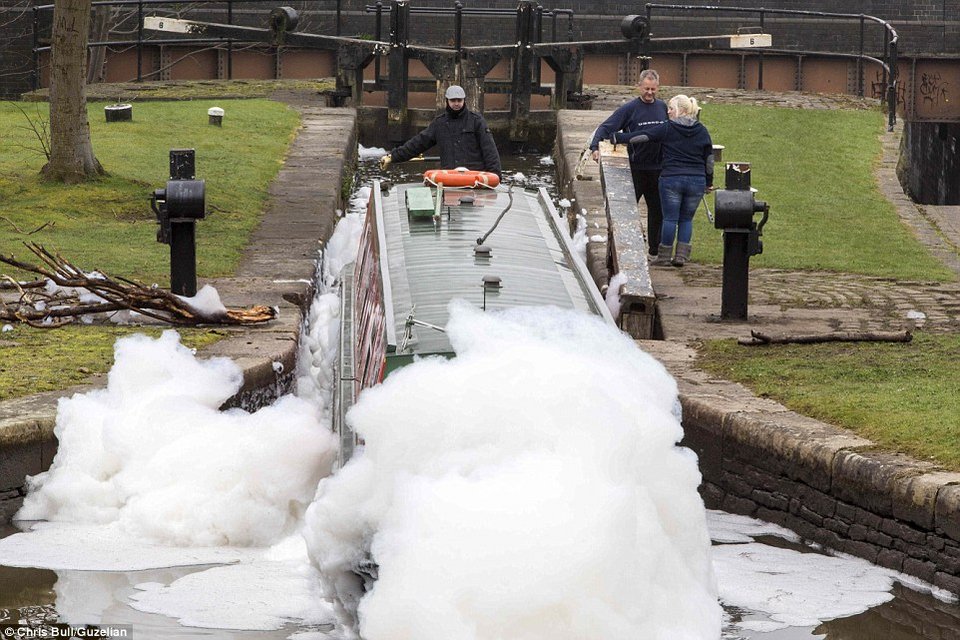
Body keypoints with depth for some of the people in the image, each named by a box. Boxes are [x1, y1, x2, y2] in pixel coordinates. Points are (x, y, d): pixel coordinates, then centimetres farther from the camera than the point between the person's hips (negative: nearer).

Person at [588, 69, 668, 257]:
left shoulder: (662, 107, 7)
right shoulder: (629, 109, -7)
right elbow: (606, 127, -11)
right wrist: (595, 146, -27)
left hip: (657, 169, 4)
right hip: (636, 168, -4)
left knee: (657, 209, 10)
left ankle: (655, 247, 20)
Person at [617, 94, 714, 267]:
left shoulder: (666, 129, -5)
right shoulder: (701, 131, 7)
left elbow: (642, 137, -7)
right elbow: (709, 158, 10)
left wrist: (618, 138, 1)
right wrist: (709, 182, 19)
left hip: (671, 179, -3)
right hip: (697, 181, 3)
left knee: (670, 218, 3)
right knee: (686, 219, 11)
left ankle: (664, 256, 7)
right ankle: (681, 256, 6)